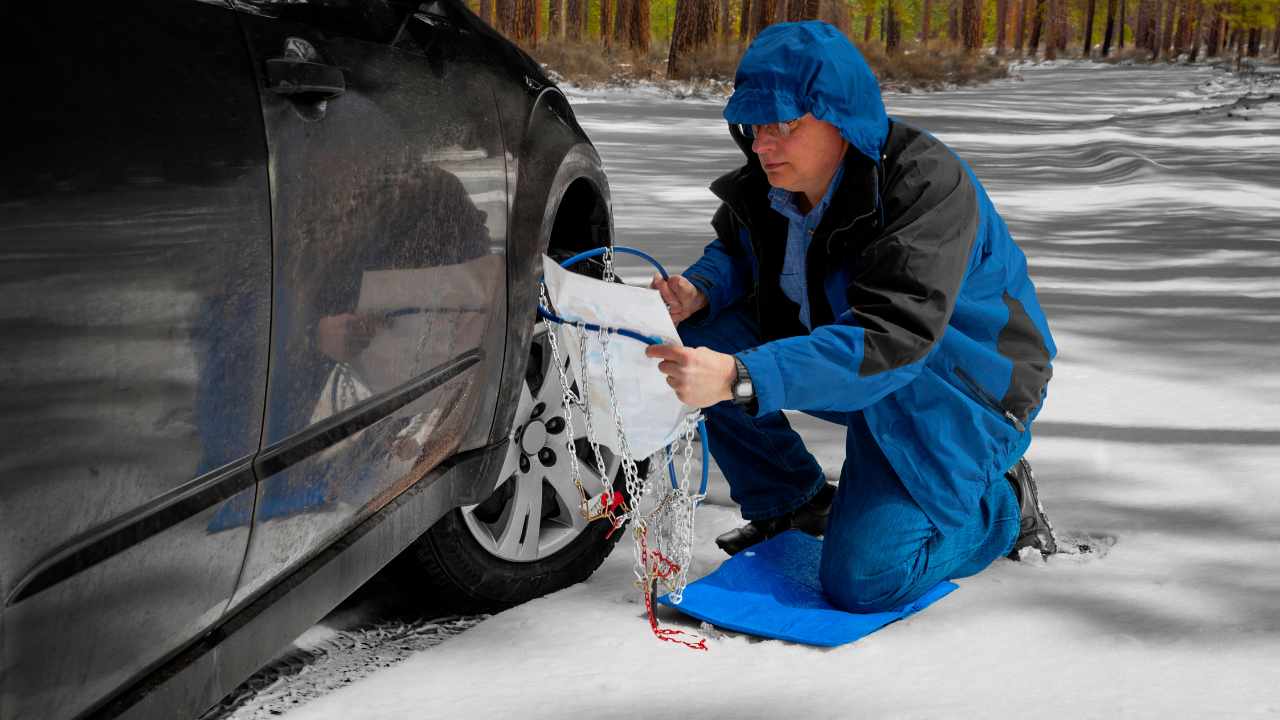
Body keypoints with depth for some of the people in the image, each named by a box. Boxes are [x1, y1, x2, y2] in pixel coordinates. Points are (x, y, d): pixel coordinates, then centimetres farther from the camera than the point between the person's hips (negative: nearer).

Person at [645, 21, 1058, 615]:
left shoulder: (930, 186, -31)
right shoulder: (771, 180, -9)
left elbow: (891, 340, -41)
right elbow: (735, 251, 12)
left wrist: (741, 379, -52)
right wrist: (697, 291, -14)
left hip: (961, 393, -7)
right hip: (841, 365, 7)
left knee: (862, 583, -19)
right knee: (699, 341, -12)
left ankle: (1002, 503, 10)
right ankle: (792, 505, 9)